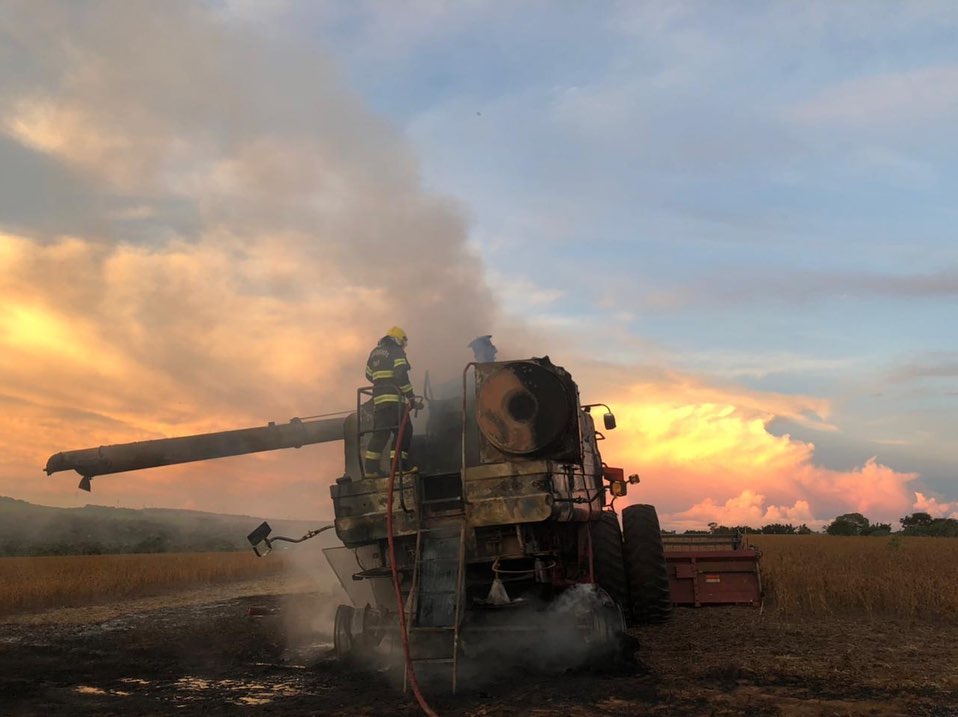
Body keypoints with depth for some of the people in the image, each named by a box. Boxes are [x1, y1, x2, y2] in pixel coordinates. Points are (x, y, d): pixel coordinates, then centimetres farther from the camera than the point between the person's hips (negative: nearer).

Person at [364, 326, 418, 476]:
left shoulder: (375, 352, 19)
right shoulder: (397, 352, -3)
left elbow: (369, 374, 24)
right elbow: (401, 375, -14)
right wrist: (410, 396, -11)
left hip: (378, 399, 7)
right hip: (394, 399, -7)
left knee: (380, 433, 8)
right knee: (404, 431, 1)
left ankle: (371, 467, 4)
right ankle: (400, 465, -2)